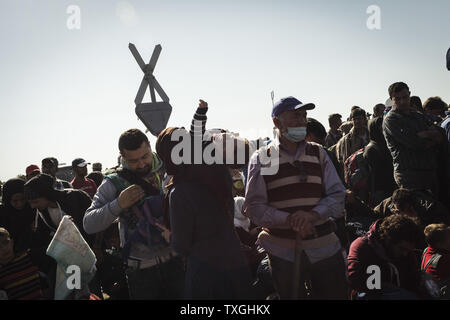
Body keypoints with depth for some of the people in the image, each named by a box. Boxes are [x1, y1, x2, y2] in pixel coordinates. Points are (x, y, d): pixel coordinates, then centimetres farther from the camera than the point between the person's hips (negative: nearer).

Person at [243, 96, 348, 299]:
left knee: (336, 294, 5)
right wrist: (289, 220, -22)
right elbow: (254, 208, -6)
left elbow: (338, 195, 4)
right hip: (283, 252, -3)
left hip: (324, 248, 3)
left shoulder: (318, 154, 10)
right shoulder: (261, 159, 0)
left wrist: (313, 215, -15)